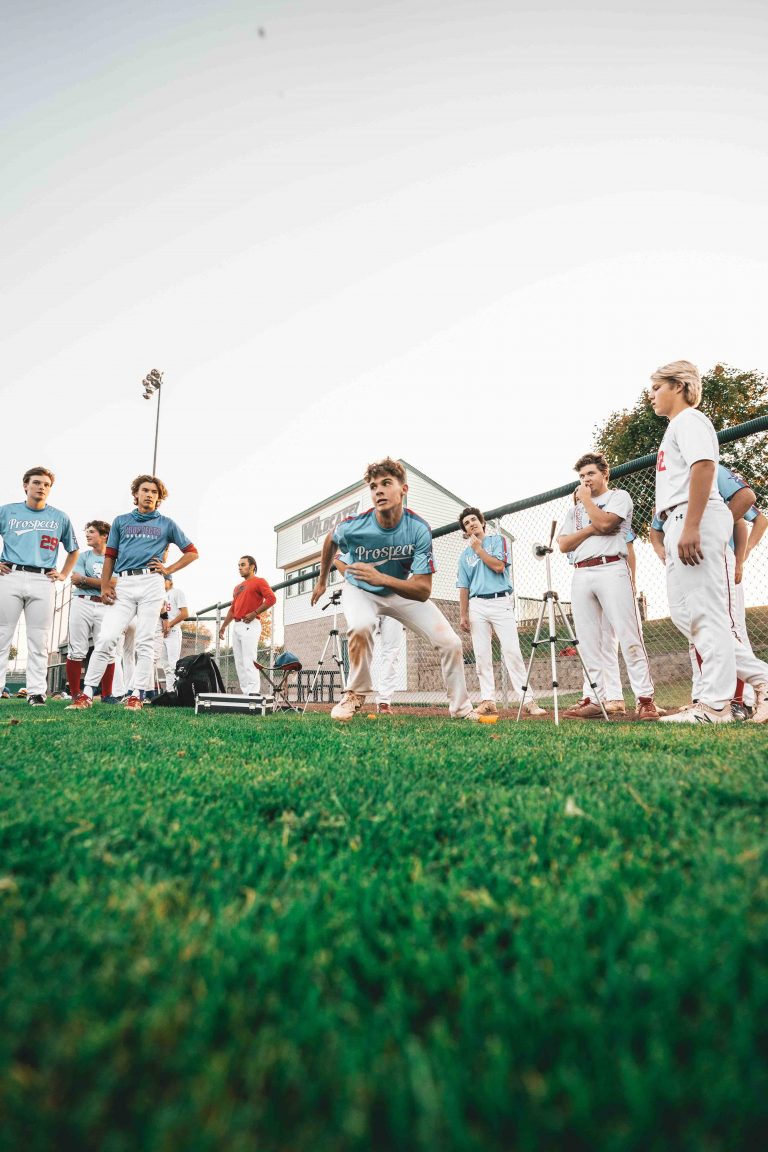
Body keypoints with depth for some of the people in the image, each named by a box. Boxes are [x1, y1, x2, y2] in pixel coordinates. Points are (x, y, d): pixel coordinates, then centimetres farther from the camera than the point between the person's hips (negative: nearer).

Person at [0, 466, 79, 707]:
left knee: (39, 641, 0)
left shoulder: (60, 518, 13)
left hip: (43, 581, 0)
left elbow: (73, 551, 24)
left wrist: (63, 574, 12)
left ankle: (36, 692, 3)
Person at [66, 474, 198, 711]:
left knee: (145, 642, -3)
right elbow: (110, 556, 14)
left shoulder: (167, 524, 14)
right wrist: (105, 586, 3)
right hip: (124, 585, 1)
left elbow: (192, 552, 16)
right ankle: (87, 693, -5)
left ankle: (137, 694, 0)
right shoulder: (121, 521, 18)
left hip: (151, 584, -1)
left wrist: (169, 569, 4)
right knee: (106, 638, -8)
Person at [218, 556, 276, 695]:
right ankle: (245, 692, 8)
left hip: (250, 625, -8)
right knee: (239, 662, 5)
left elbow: (271, 598, -12)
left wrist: (255, 613, -16)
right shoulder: (238, 587, 25)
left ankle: (253, 693, -14)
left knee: (249, 661, -14)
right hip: (236, 626, 8)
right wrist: (224, 626, 20)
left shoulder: (259, 581, 1)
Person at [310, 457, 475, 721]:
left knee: (449, 642, -9)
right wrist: (322, 581, 13)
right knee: (360, 627, -36)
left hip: (402, 589, 1)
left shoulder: (419, 529, -29)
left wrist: (381, 578, -48)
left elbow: (423, 591, -32)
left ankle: (462, 709, 12)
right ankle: (355, 694, -11)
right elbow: (331, 540, 0)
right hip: (359, 590, -1)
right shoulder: (353, 526, -28)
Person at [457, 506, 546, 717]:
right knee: (482, 655, -1)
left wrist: (478, 549, -1)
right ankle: (488, 701, 4)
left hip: (501, 602, -3)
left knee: (512, 651, -11)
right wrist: (463, 615, 5)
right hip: (477, 606, 3)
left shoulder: (497, 539, 9)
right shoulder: (465, 555, 17)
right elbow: (464, 587, 13)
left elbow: (499, 566, -9)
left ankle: (527, 700, -11)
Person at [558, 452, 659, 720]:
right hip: (581, 575, 5)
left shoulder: (619, 496, 11)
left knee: (628, 636, -11)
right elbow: (563, 544, 11)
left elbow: (604, 522, -10)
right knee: (587, 642, 2)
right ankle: (595, 700, 6)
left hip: (611, 569, -5)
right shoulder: (574, 509, 25)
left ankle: (645, 698, -8)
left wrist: (586, 499, 5)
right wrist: (591, 529, -3)